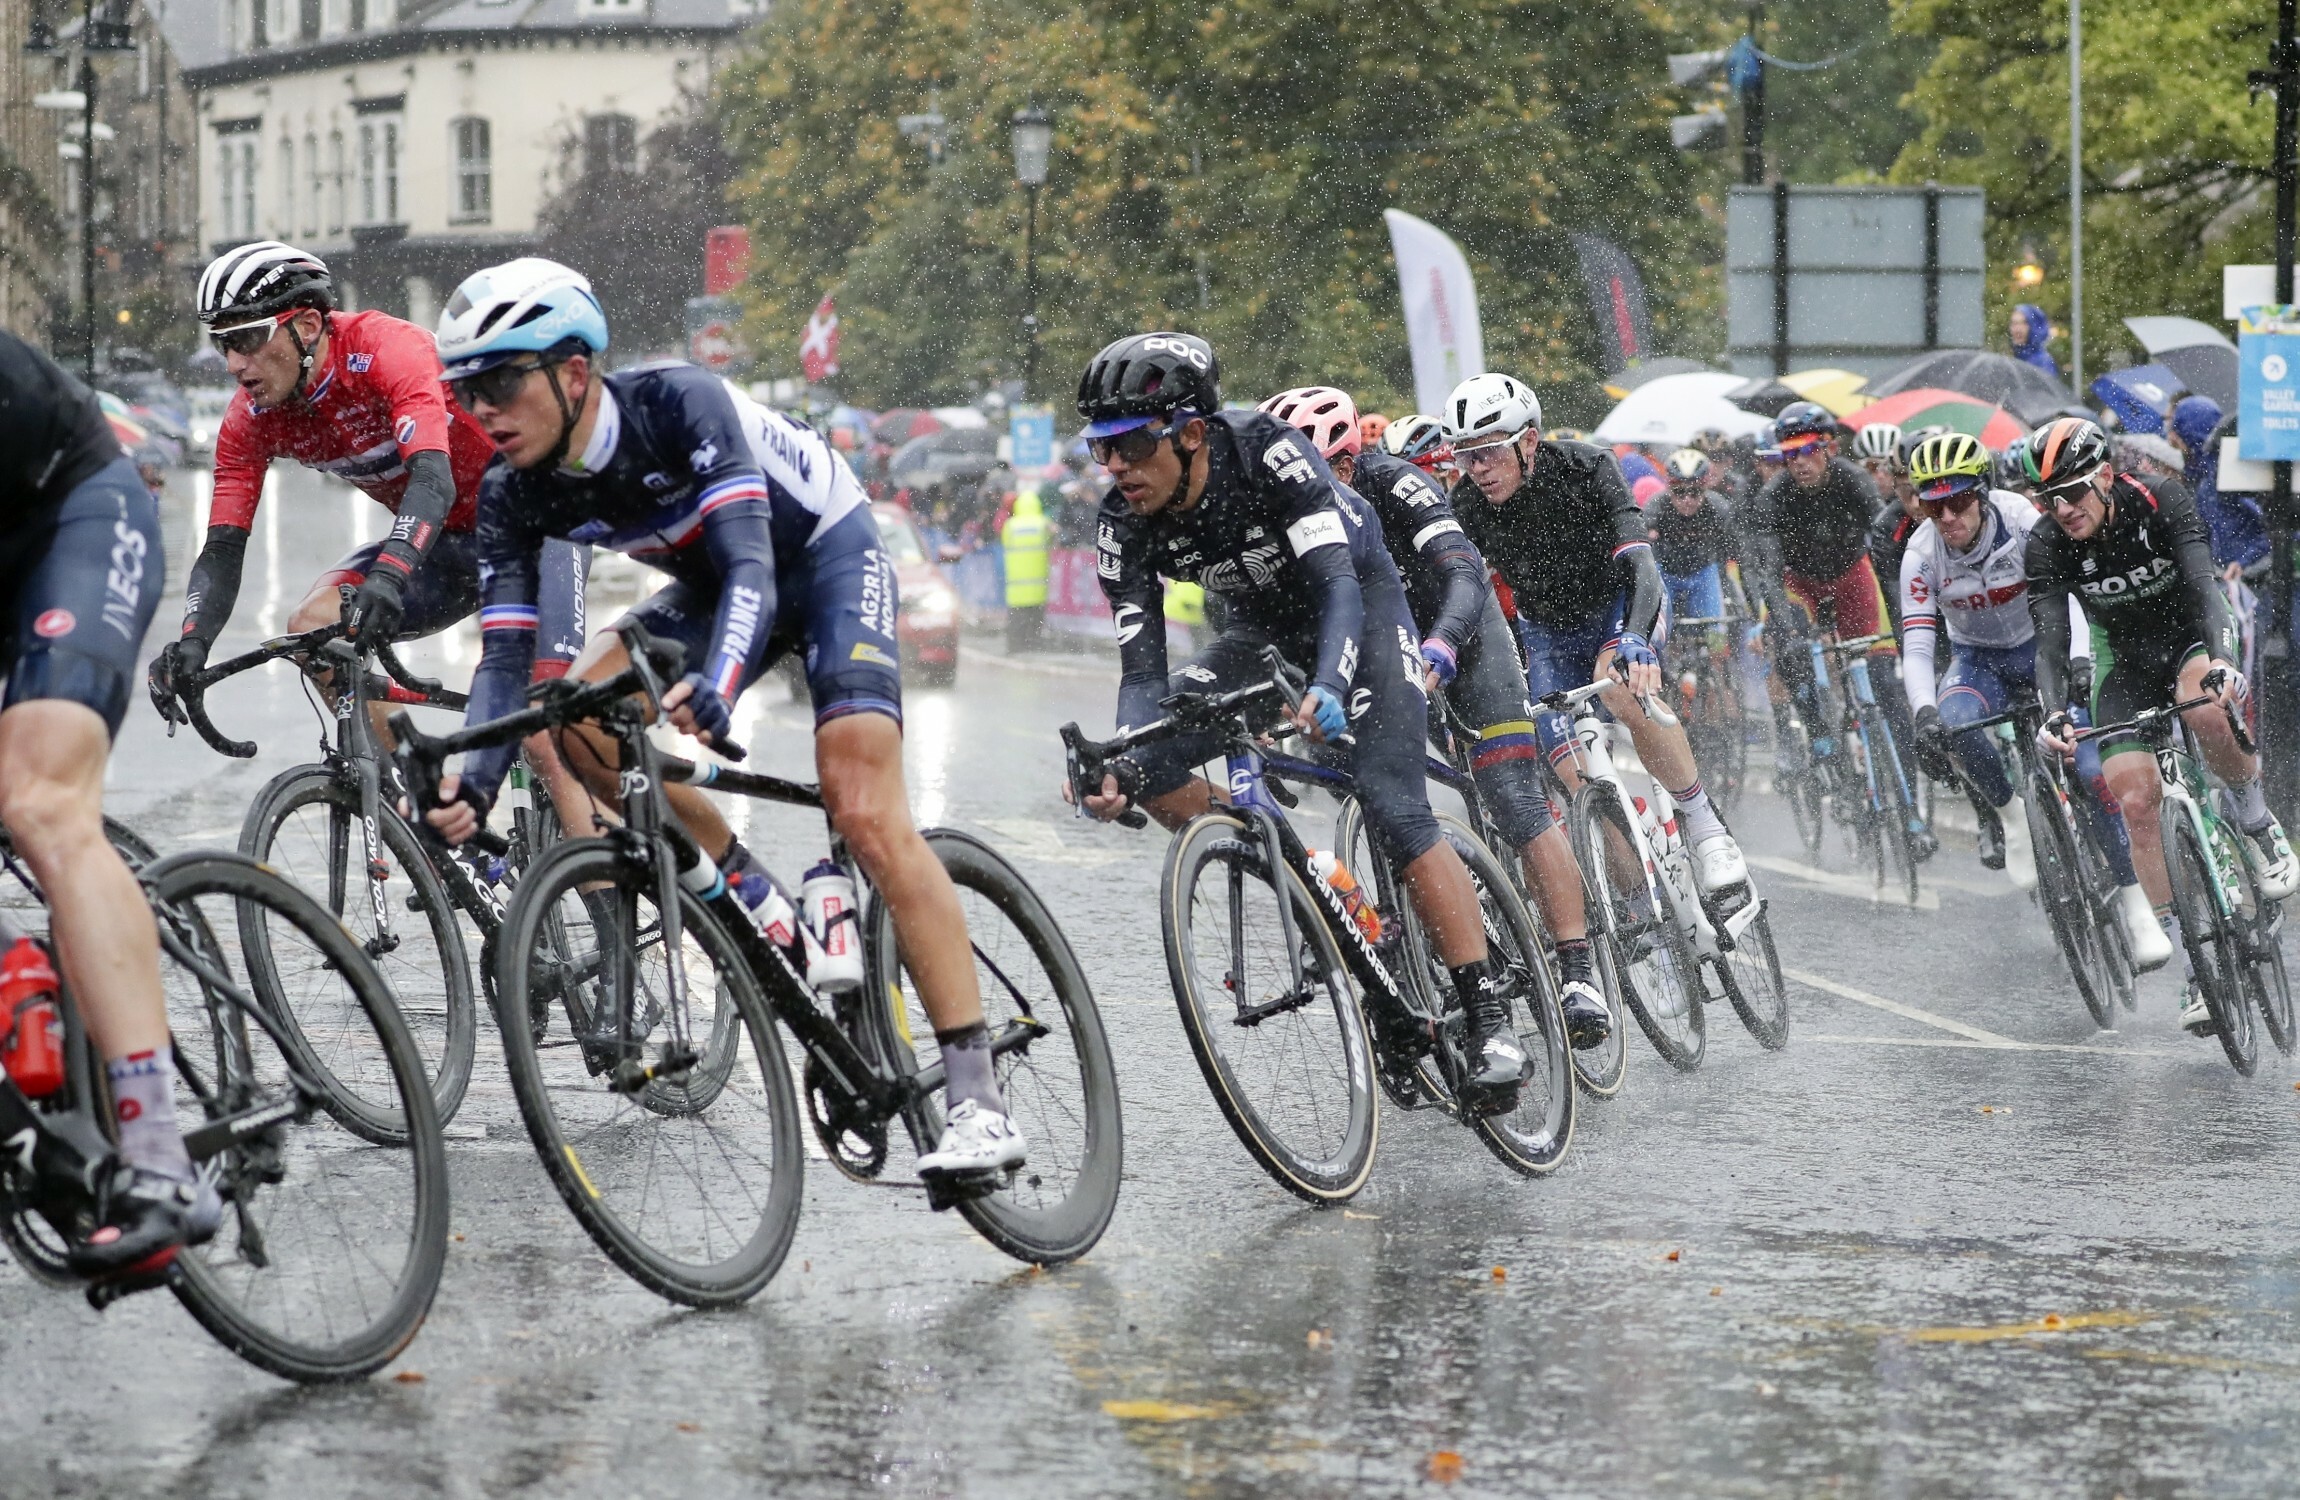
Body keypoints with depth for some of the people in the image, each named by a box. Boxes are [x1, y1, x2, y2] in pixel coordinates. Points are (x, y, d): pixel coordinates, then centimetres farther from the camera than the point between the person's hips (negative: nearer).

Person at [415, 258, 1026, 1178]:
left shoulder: (681, 405, -33)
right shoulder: (515, 497, -15)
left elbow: (751, 572, -41)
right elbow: (506, 655, -18)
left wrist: (715, 687, -61)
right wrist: (473, 782, -37)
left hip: (825, 552, -6)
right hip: (717, 581, 6)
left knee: (864, 812, -23)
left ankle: (978, 1102, -27)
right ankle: (761, 911, -1)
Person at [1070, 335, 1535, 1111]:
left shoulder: (1269, 452, -34)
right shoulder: (1125, 525, -21)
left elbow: (1337, 585, -42)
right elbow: (1142, 669, -22)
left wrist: (1329, 686, -61)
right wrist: (1120, 766, -41)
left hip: (1357, 601, -5)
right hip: (1263, 627, 5)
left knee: (1394, 809, -21)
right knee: (1149, 766, -16)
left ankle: (1491, 1020, -16)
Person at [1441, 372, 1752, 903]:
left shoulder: (1586, 470, -29)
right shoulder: (1466, 506, -20)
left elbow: (1640, 566, -40)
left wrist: (1634, 641, -58)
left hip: (1620, 602, -4)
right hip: (1548, 629, 4)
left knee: (1623, 690, -37)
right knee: (1576, 784, -13)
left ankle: (1706, 828, -22)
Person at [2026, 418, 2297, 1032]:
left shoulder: (2161, 508, -25)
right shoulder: (2046, 545, -19)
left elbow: (2203, 589, -36)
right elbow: (2050, 638, -27)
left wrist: (2223, 662, -55)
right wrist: (2054, 715, -46)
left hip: (2190, 638, -2)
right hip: (2124, 659, 2)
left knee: (2207, 709, -39)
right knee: (2135, 802, -16)